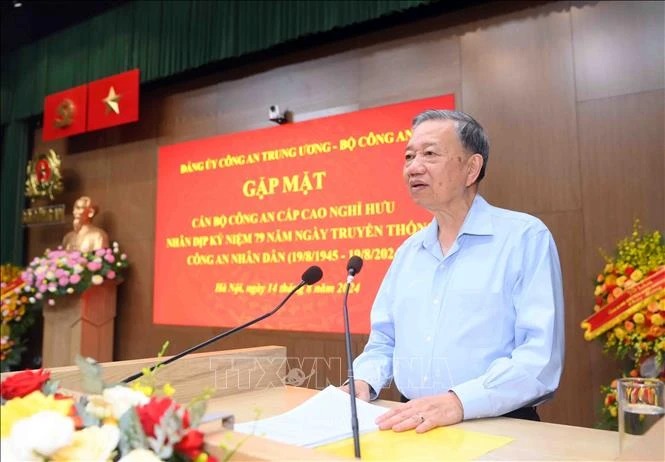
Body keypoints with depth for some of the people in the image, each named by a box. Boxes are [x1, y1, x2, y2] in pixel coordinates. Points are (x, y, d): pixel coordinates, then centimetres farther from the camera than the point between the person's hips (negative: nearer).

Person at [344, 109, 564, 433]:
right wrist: (363, 382, -1)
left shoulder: (526, 237, -6)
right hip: (413, 426, 4)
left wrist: (459, 401, -25)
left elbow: (541, 356, -15)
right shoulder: (408, 251, 12)